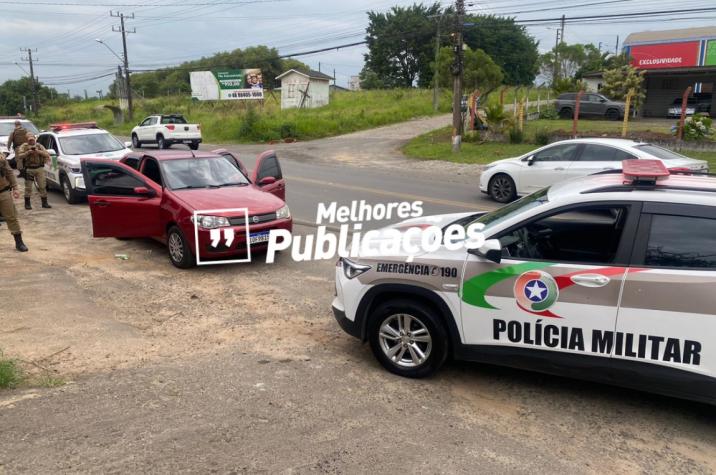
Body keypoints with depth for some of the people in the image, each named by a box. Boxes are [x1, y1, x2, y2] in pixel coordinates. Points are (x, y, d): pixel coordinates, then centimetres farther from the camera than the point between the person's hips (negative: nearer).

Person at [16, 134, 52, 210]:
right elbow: (19, 156, -7)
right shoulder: (24, 146, 4)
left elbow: (47, 154, -2)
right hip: (29, 169, -1)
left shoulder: (39, 146, 9)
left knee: (43, 186, 2)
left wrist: (38, 151, -16)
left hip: (40, 168, 1)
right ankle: (27, 204, 10)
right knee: (28, 187, 1)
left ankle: (44, 203, 10)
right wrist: (28, 152, -19)